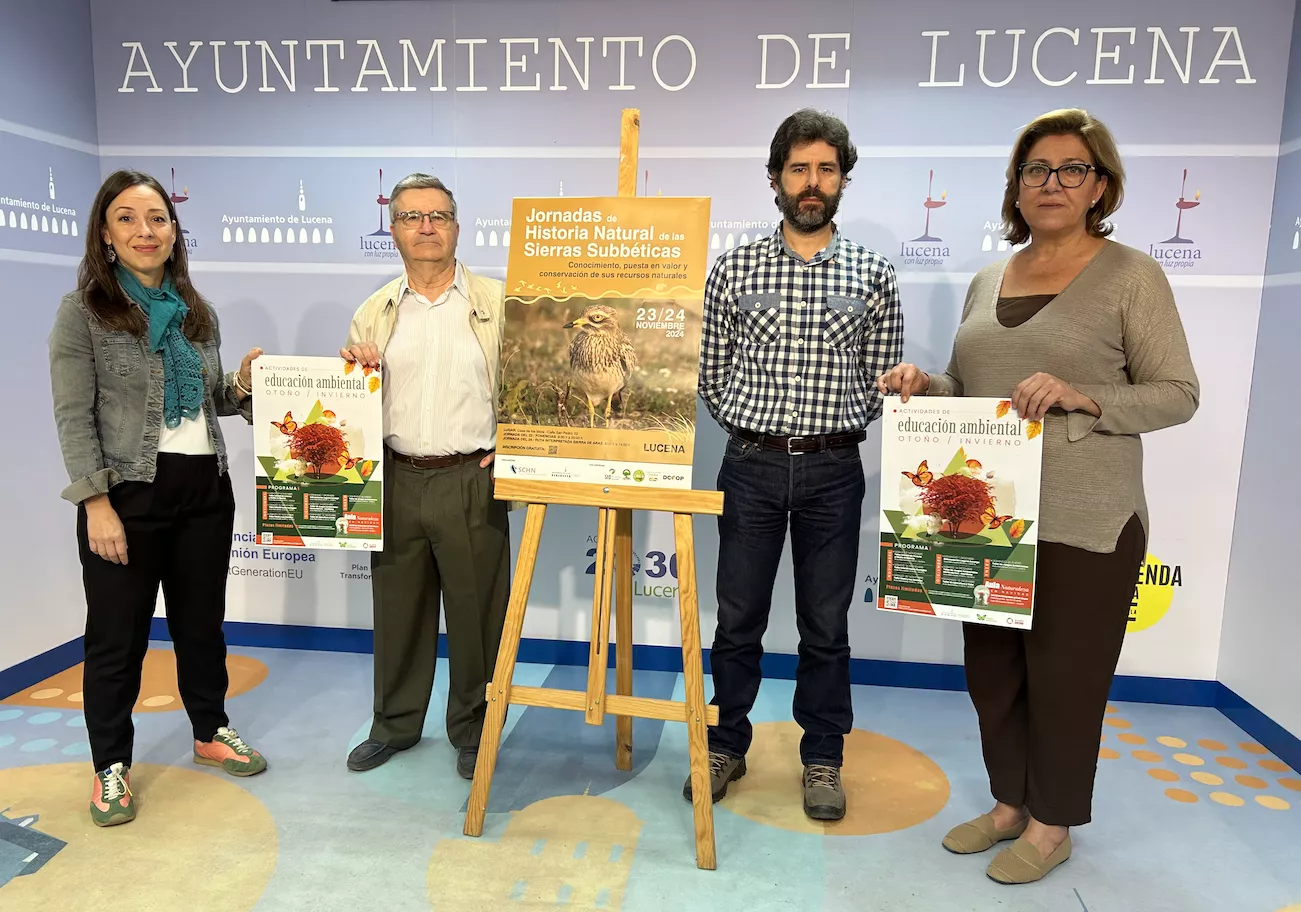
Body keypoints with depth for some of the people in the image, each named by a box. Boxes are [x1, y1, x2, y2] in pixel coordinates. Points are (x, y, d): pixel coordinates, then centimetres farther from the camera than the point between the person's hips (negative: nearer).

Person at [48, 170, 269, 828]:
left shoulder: (198, 313, 10)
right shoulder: (83, 311, -5)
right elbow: (73, 417, -10)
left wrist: (243, 387, -3)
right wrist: (97, 503, -16)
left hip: (205, 489, 5)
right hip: (129, 494, -4)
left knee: (202, 620, 16)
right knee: (118, 634, 7)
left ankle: (210, 732, 34)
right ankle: (111, 764, 25)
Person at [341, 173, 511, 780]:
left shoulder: (496, 303, 2)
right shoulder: (374, 313, 10)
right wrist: (351, 369, -5)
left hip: (472, 481, -3)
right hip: (396, 481, 3)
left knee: (476, 610, 5)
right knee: (397, 608, 14)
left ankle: (472, 729, 25)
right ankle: (395, 724, 33)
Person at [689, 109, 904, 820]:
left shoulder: (873, 275, 4)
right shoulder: (733, 269, 3)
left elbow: (881, 384, 8)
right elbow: (711, 373, 7)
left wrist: (830, 428, 3)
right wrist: (753, 427, 4)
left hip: (833, 472, 0)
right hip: (751, 466, 0)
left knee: (826, 626, 10)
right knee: (737, 620, 10)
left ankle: (822, 759, 28)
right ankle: (726, 747, 29)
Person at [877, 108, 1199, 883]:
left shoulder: (1131, 275, -3)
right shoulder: (988, 281, 12)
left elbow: (1178, 395, -6)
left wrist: (1083, 398, -22)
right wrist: (924, 383, -4)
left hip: (1084, 525, -5)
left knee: (1064, 674, 7)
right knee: (992, 667, 13)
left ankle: (1053, 824, 28)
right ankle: (1010, 802, 34)